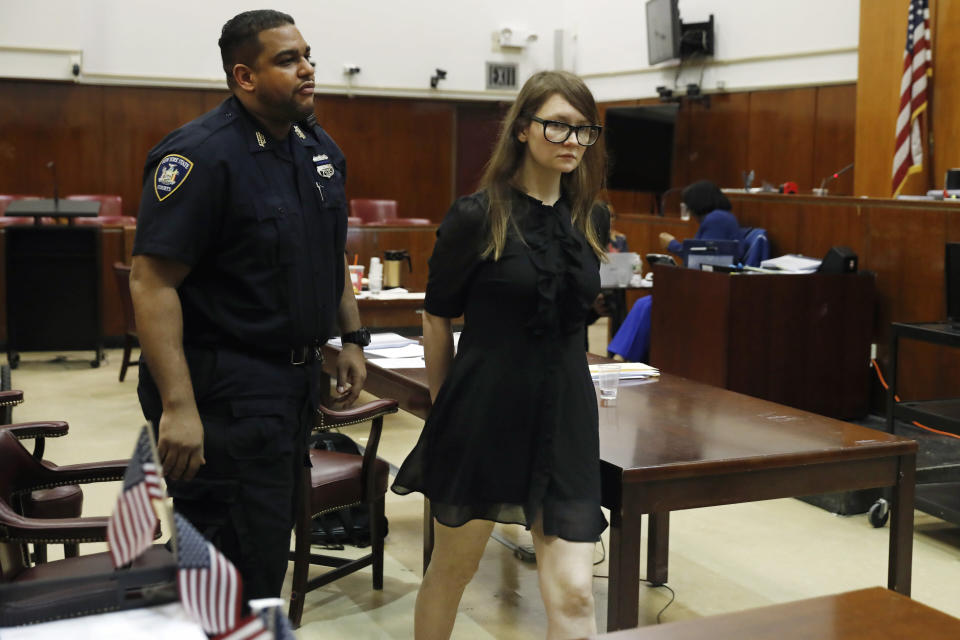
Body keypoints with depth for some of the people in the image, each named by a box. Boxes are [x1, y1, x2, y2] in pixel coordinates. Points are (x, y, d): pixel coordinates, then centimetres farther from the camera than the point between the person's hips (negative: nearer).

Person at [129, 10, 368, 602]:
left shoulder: (320, 149, 9)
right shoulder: (201, 156, -17)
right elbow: (153, 281, -23)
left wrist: (352, 339, 16)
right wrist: (178, 407, -28)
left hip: (299, 375, 8)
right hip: (227, 387, -8)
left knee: (276, 537, 19)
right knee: (242, 562, -3)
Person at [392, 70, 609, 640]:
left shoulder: (591, 222, 5)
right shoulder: (476, 217, -9)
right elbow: (437, 319, 0)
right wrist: (445, 405, 7)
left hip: (563, 416, 3)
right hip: (484, 413, -3)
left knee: (573, 592, -2)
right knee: (453, 569, 14)